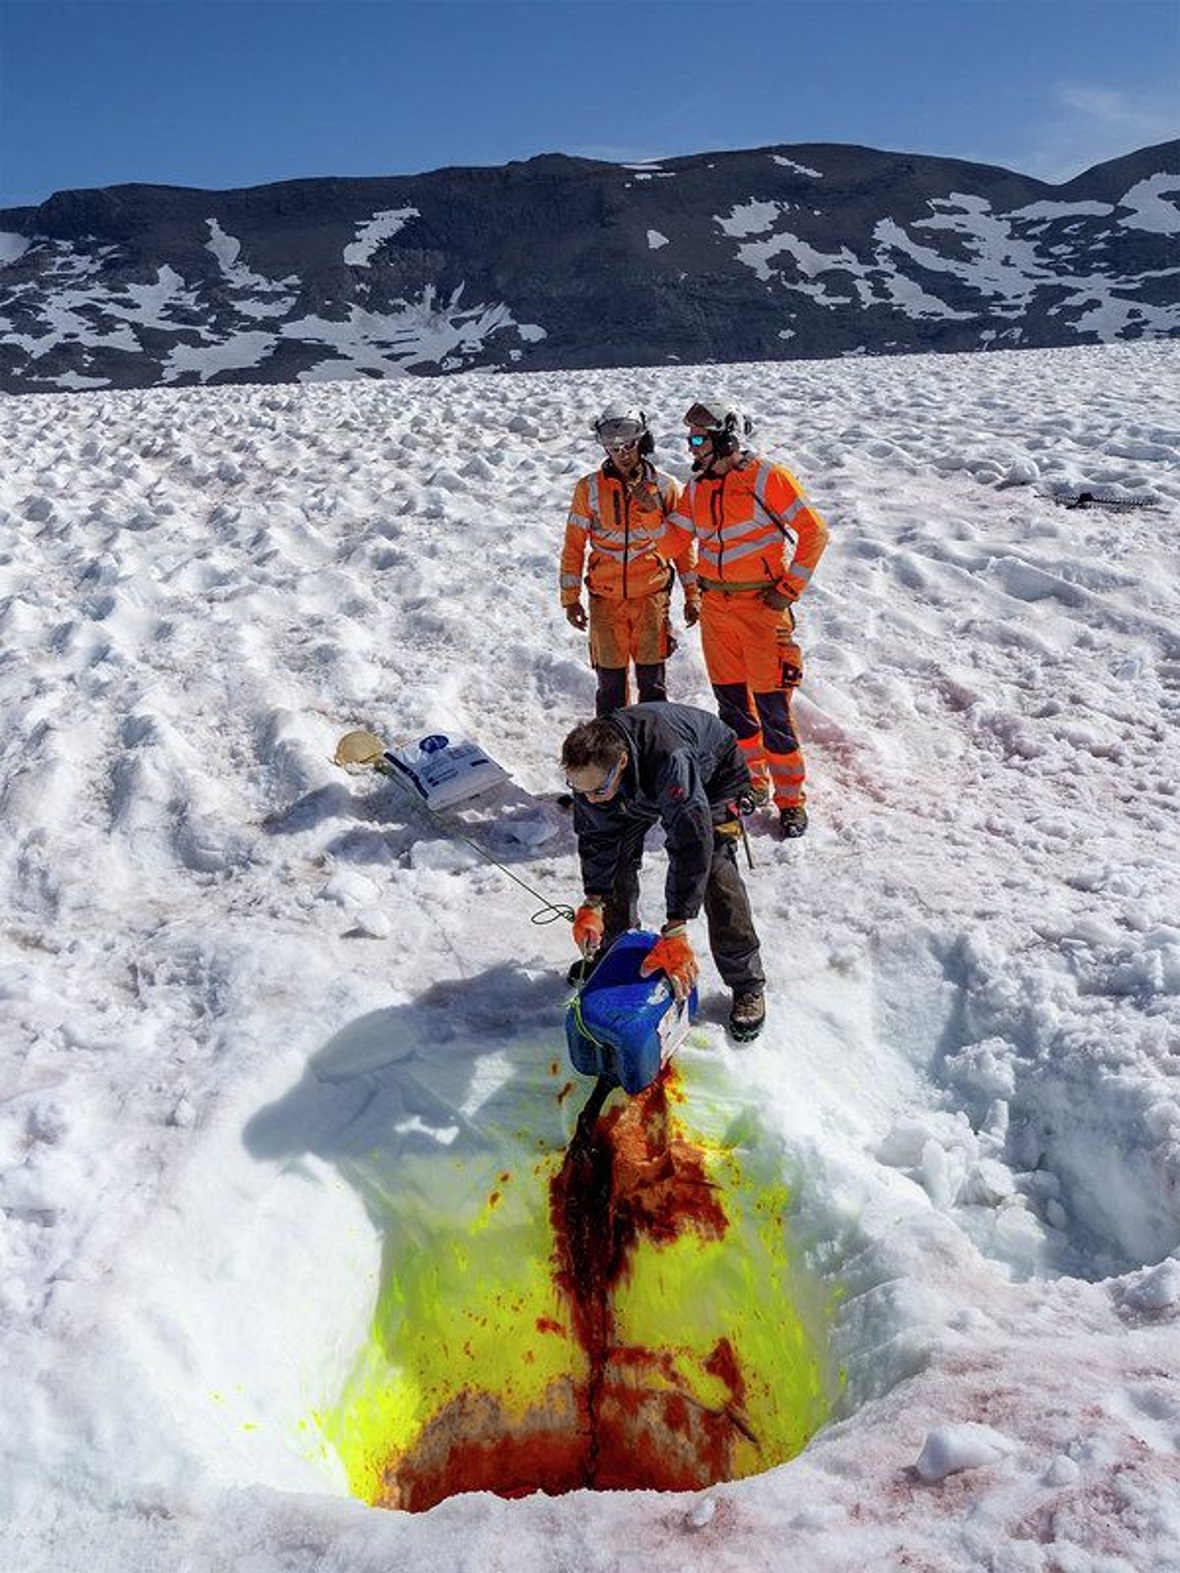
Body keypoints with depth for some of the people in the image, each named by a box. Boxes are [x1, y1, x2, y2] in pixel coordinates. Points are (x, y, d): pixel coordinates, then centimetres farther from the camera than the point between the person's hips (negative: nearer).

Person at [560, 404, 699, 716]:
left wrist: (692, 595, 7)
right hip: (605, 600, 0)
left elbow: (684, 545, 8)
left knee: (652, 681, 5)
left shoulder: (665, 487, 2)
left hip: (652, 597, 0)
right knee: (610, 681, 5)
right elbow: (573, 546, 6)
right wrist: (570, 598, 3)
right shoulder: (589, 489, 1)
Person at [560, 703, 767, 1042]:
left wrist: (675, 932, -50)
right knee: (618, 855, 0)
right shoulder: (589, 766, -29)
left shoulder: (670, 758, -48)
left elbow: (691, 844, -49)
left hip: (714, 776, -5)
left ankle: (748, 984, -7)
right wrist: (592, 903, -23)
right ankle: (610, 947, 25)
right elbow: (595, 834, -13)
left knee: (714, 866, -19)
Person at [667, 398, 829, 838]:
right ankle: (751, 783, 26)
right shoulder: (697, 486, 9)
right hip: (715, 605, 6)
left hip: (761, 604, -6)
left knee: (771, 705, -6)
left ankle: (790, 799, 5)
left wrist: (790, 587, -10)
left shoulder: (767, 478, -9)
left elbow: (814, 532, -8)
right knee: (731, 701, 11)